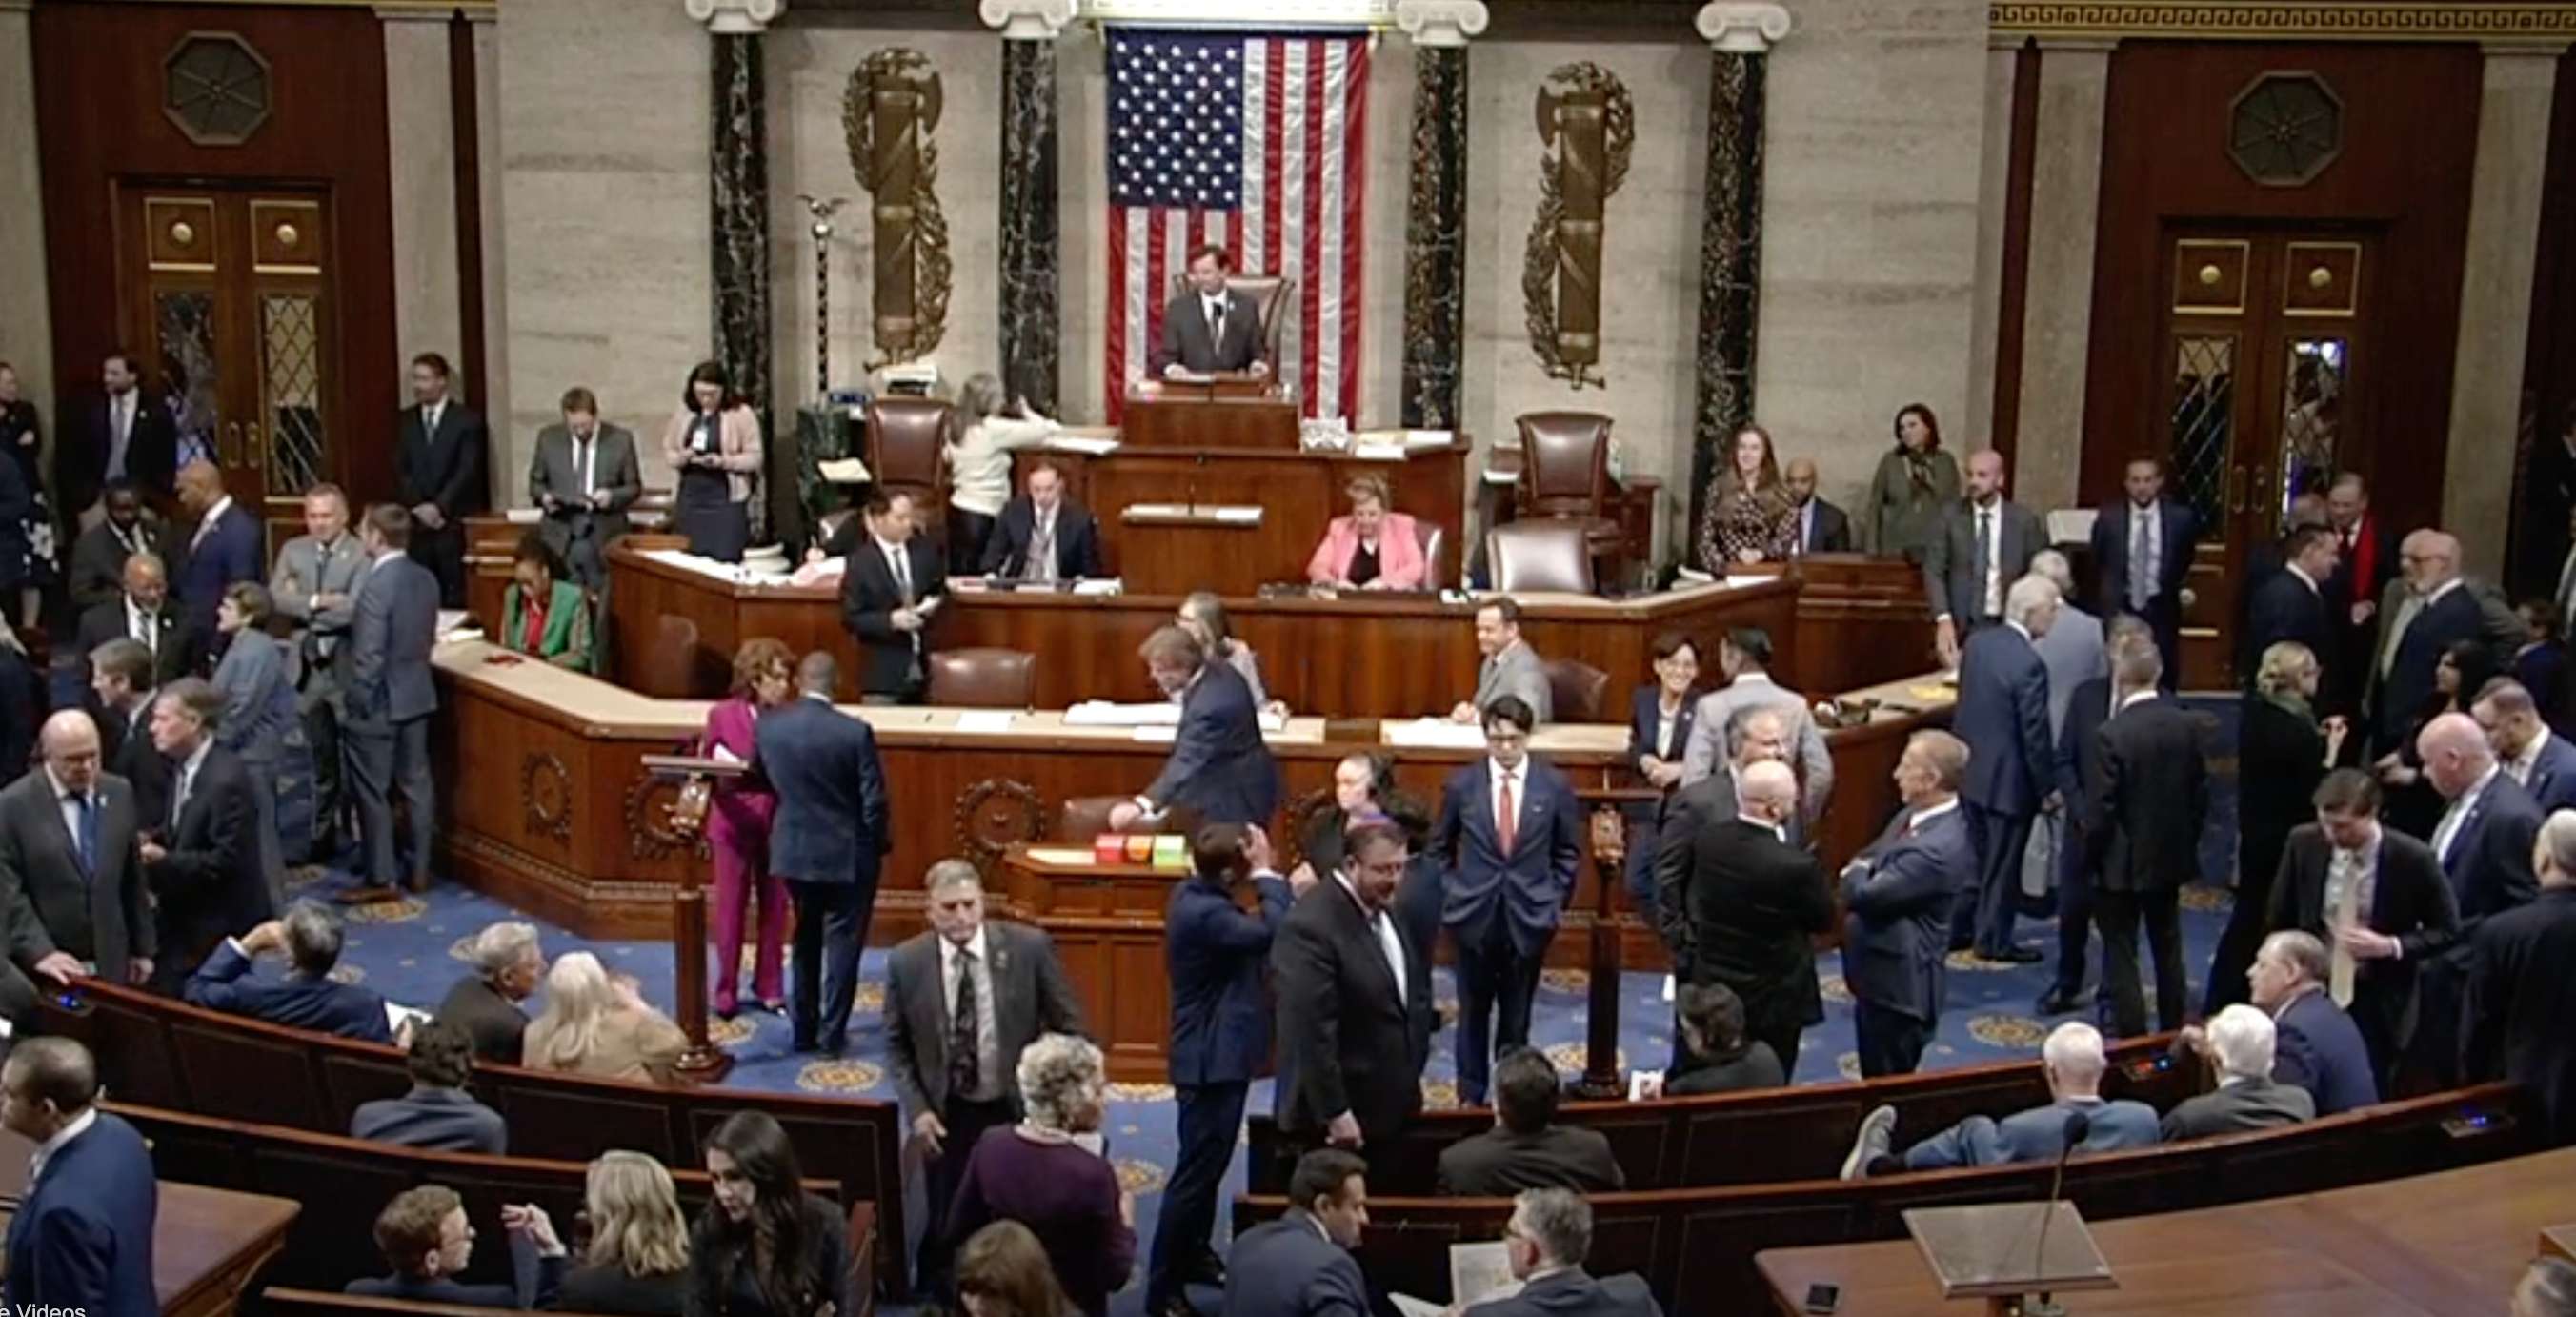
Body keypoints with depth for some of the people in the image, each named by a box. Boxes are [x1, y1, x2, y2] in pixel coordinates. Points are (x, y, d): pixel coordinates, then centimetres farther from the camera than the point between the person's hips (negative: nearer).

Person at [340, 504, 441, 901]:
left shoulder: (376, 584, -21)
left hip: (378, 703, -8)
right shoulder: (426, 579, 2)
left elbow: (369, 655, -21)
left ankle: (380, 878, 7)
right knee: (416, 783, 13)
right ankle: (419, 869, 20)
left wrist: (356, 702, -12)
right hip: (418, 695, 8)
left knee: (373, 792, 2)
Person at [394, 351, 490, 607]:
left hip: (454, 521, -3)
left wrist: (439, 506, -13)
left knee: (455, 594, -8)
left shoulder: (467, 420, 1)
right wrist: (419, 507, -5)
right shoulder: (405, 421, 13)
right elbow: (400, 470, 8)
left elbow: (467, 471, -6)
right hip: (416, 521, 3)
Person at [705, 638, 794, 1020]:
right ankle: (726, 993, 17)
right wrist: (720, 761, -15)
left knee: (774, 908, 9)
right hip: (734, 821, -1)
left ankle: (769, 988, 23)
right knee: (731, 908, 6)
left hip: (778, 823, 1)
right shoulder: (722, 714, -4)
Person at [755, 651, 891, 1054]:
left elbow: (759, 775, 9)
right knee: (841, 942, 10)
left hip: (793, 850, 4)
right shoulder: (854, 732, -19)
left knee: (806, 939, 20)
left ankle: (803, 1030, 24)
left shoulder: (768, 724, -7)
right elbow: (873, 803, -15)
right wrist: (882, 845, 2)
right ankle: (831, 1033, 12)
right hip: (847, 854, -4)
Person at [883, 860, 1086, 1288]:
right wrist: (917, 1109, -7)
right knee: (946, 1225, 10)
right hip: (947, 1114, 1)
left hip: (1019, 1108, 0)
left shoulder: (1030, 947, -13)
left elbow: (1068, 1028, -4)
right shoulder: (905, 962, -9)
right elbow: (896, 1045, 2)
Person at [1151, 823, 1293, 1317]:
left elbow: (1251, 930, 12)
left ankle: (1194, 1255, 39)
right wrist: (1267, 875, -25)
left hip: (1216, 1053, 11)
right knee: (1196, 1171, -3)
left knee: (1208, 1164, 24)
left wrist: (1290, 890, 4)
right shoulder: (1203, 913, -27)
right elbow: (1272, 934, -35)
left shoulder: (1199, 895, 4)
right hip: (1212, 1060, -11)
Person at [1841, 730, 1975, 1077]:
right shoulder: (1915, 815, 4)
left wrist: (1857, 873, -6)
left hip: (1897, 985, -9)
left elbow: (1863, 894, -26)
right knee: (1875, 1079, 22)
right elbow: (1864, 862, 15)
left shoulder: (1936, 849, -28)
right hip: (1880, 975, 10)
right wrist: (1862, 874, -7)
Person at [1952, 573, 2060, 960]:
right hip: (2009, 779, -7)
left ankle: (1957, 928, 30)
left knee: (1975, 856, 21)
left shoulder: (1976, 643, -2)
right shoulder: (2029, 663, -25)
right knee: (2003, 865, 8)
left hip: (1970, 769, 7)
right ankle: (1993, 940, 20)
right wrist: (2048, 788, -9)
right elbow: (2035, 735, -20)